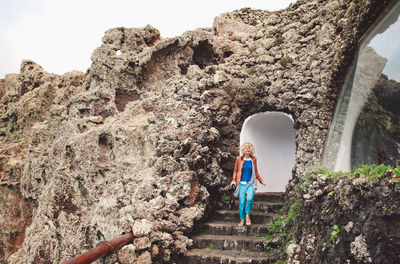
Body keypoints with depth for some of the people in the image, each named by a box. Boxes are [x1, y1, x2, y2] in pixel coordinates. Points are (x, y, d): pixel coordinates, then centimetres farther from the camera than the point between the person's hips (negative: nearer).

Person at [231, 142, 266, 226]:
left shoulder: (253, 159, 7)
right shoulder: (239, 159, 3)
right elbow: (235, 170, 12)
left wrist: (261, 181, 20)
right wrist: (233, 180, 1)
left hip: (251, 184, 0)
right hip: (242, 184, 0)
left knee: (249, 199, -22)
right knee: (242, 202, -3)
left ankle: (247, 215, -2)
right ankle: (242, 219, 14)